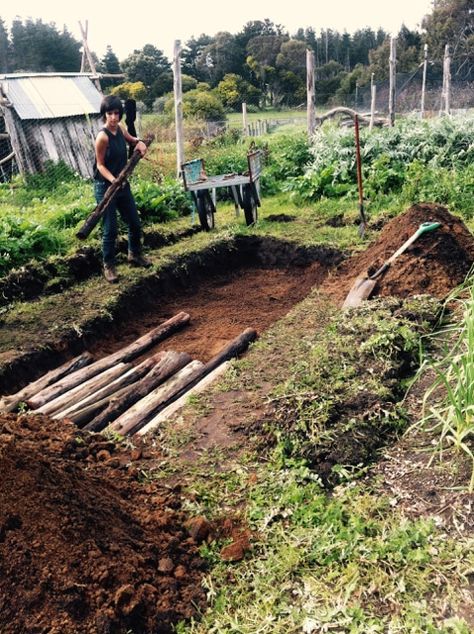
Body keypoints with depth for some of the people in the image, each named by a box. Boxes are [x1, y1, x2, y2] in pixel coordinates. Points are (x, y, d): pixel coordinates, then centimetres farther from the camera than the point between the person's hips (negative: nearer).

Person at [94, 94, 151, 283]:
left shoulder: (120, 129, 2)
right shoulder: (102, 136, -18)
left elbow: (132, 140, 23)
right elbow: (100, 164, -14)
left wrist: (139, 143, 0)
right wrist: (113, 180, -30)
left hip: (123, 185, 8)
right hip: (105, 188, -8)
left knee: (135, 223, 16)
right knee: (110, 230, -2)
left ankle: (134, 255, 37)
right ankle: (108, 266, 13)